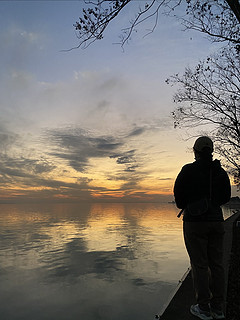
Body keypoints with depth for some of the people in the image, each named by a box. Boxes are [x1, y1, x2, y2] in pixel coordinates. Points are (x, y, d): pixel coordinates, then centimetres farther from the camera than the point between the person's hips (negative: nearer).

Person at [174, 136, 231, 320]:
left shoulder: (188, 170, -8)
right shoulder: (220, 172, 6)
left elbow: (179, 193, -6)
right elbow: (226, 197, 12)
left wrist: (184, 207, 14)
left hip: (195, 222, -5)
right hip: (216, 221, 5)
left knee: (200, 265, 3)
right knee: (216, 263, 11)